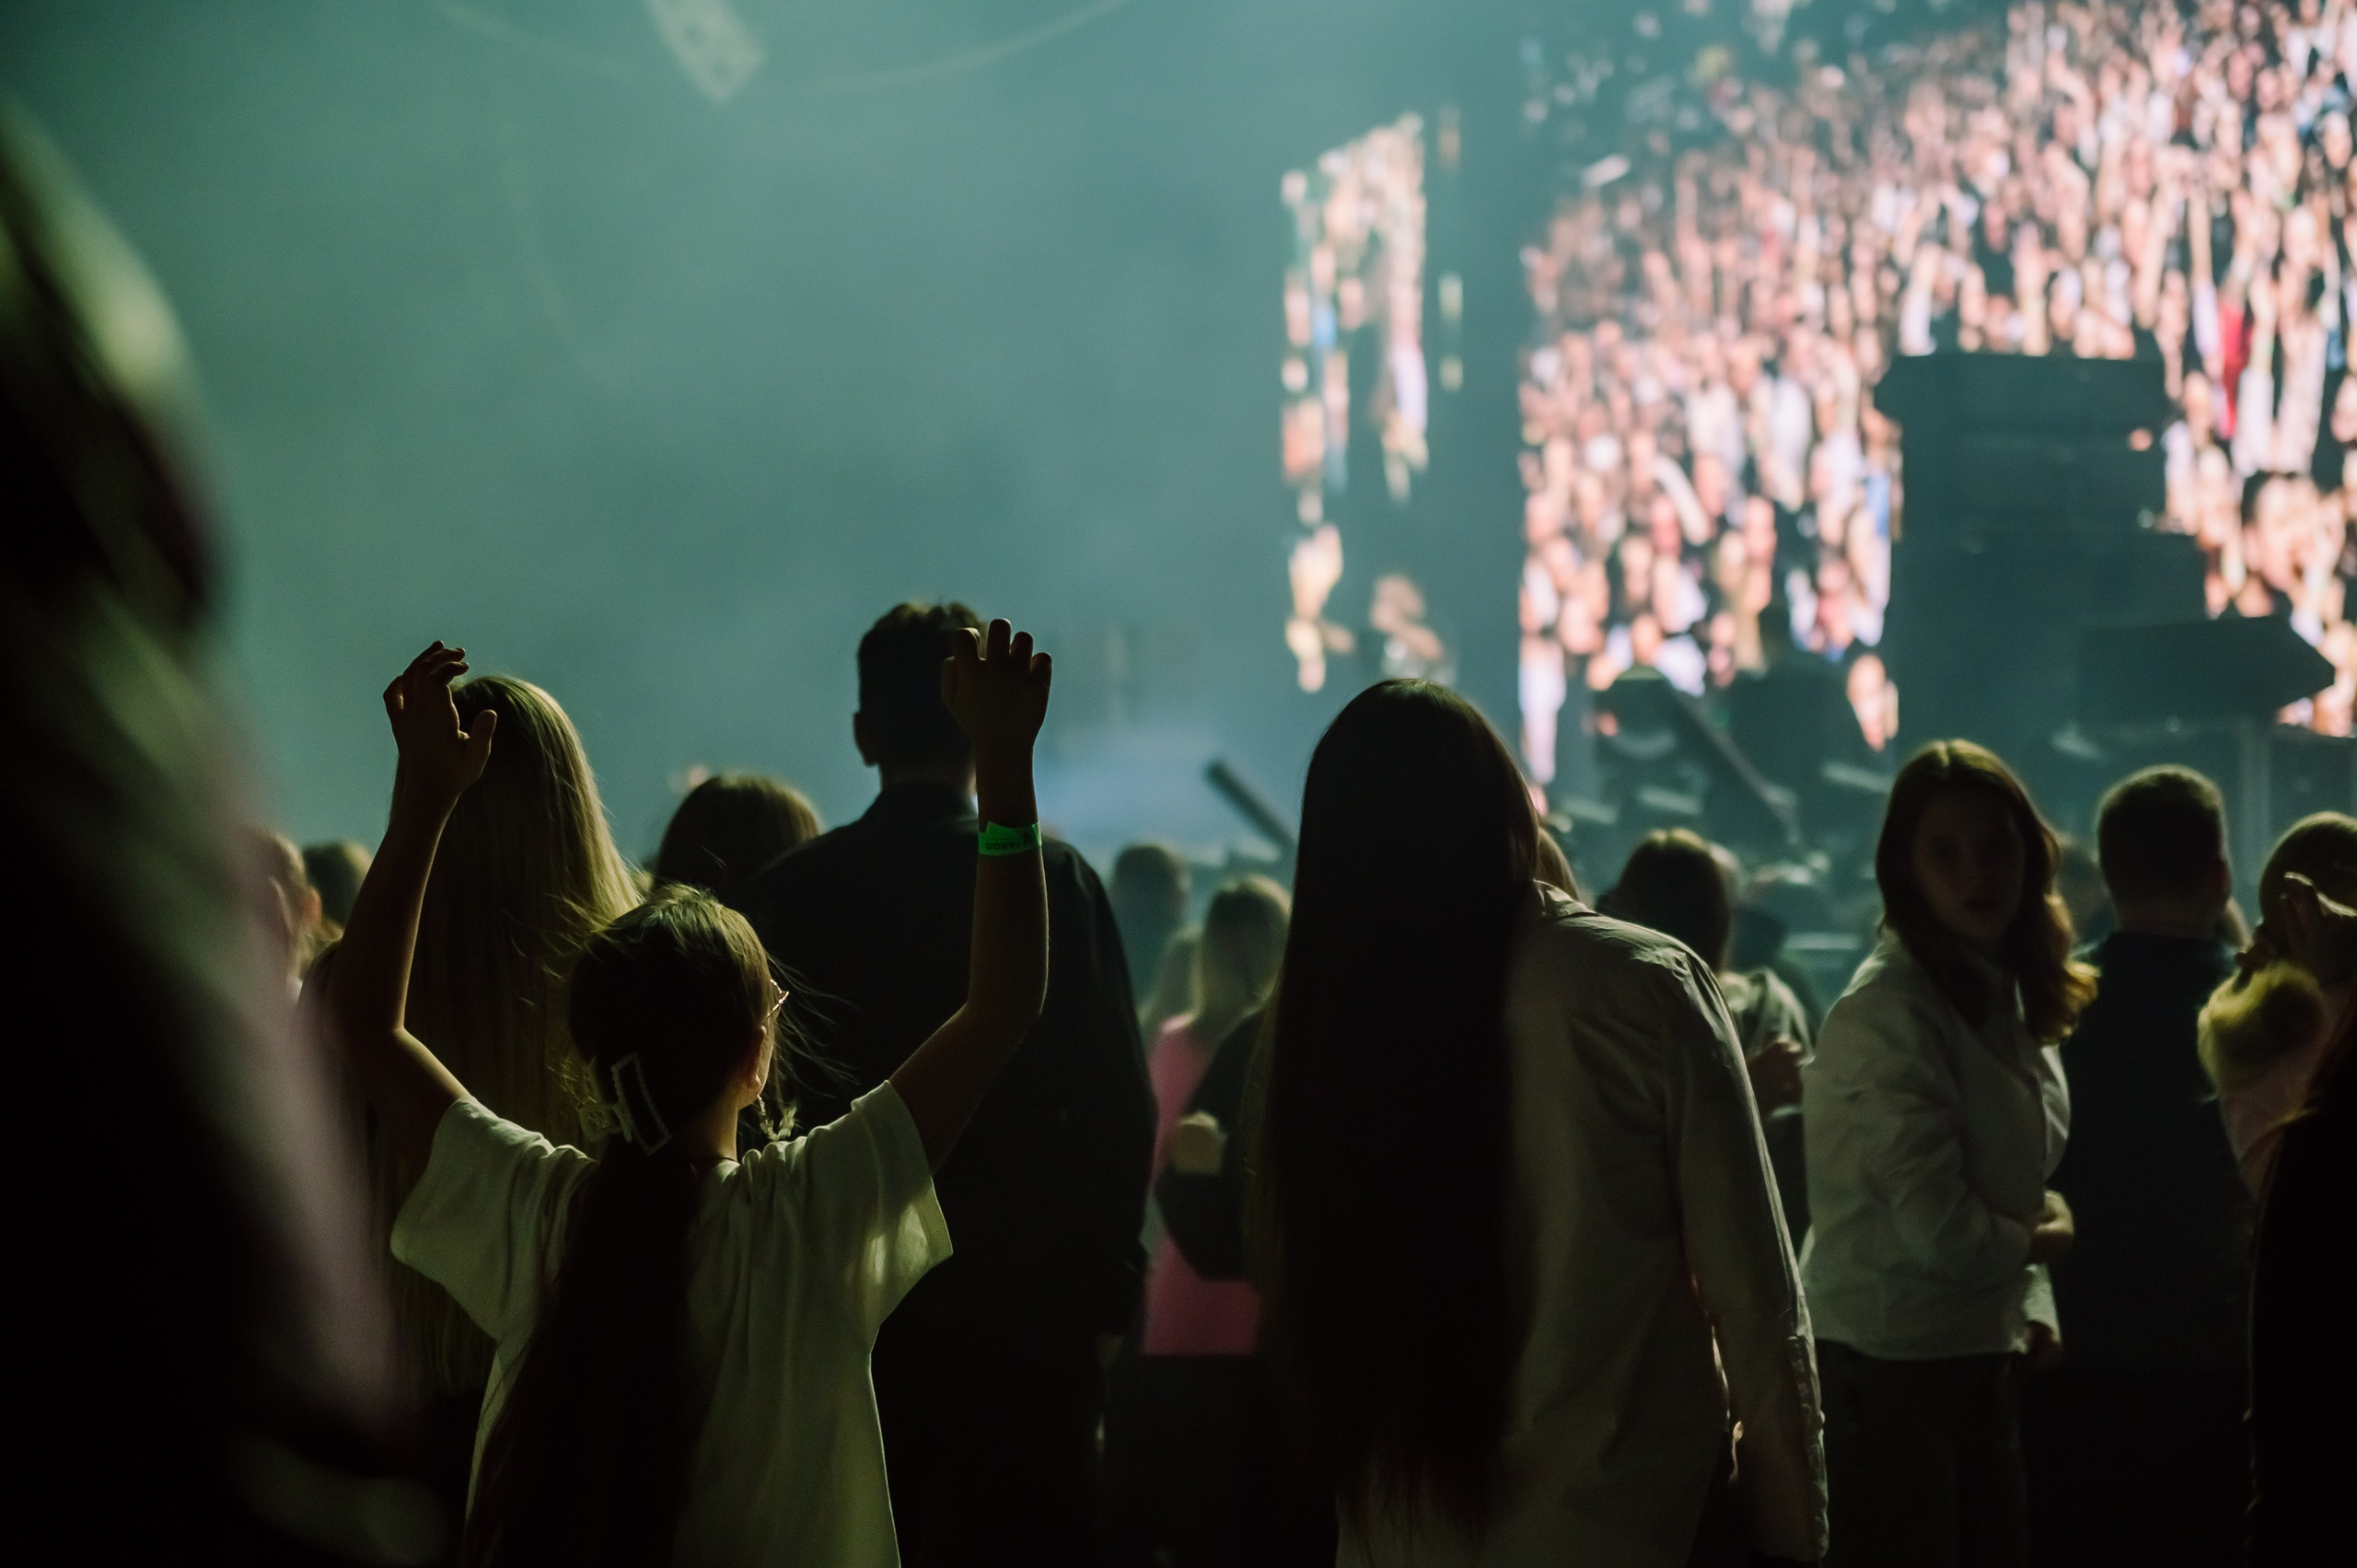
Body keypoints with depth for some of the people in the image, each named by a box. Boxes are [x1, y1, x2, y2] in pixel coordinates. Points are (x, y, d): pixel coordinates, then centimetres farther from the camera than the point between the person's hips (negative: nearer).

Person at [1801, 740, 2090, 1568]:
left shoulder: (2005, 995, 10)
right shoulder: (1888, 1012, -17)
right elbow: (1944, 1231, -22)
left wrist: (2033, 1314, 1)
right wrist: (2045, 1235, -3)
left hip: (1979, 1365, 8)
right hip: (1886, 1371, -8)